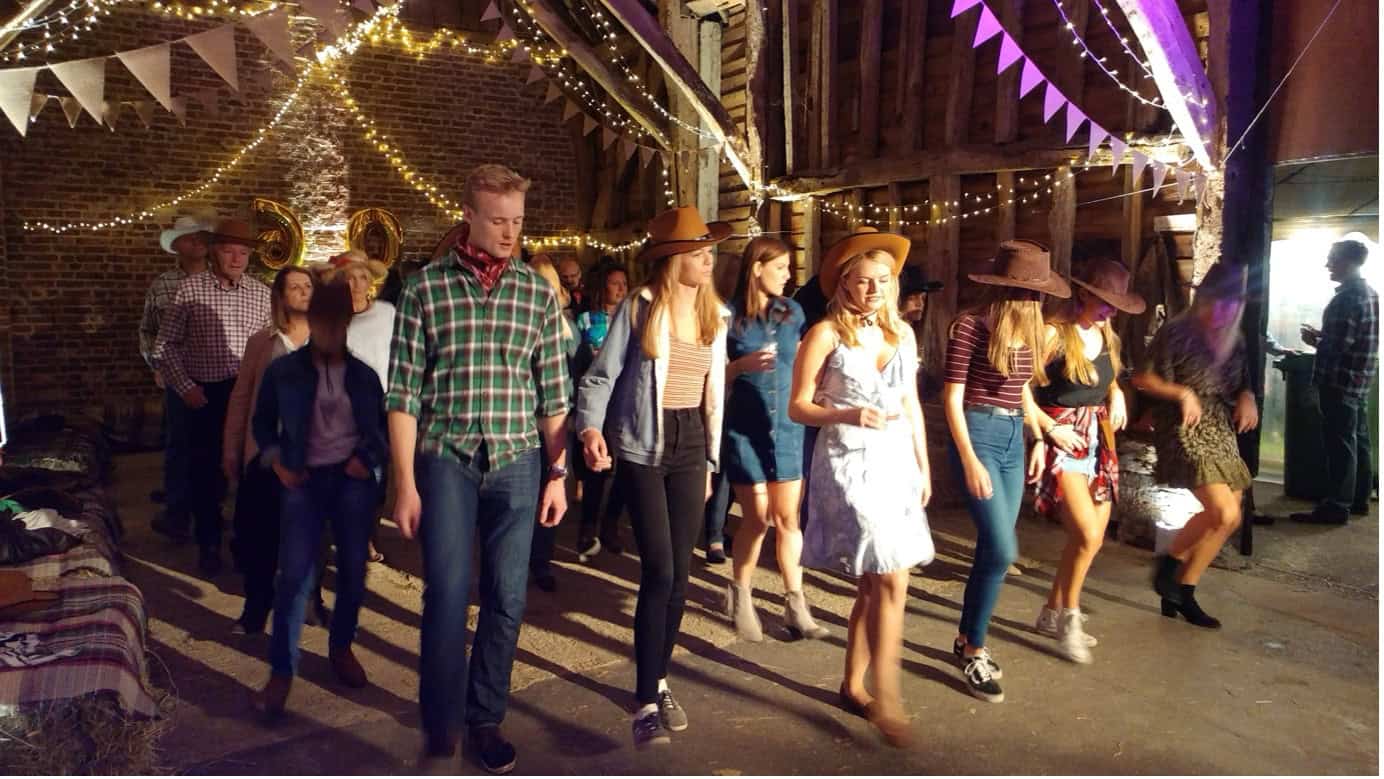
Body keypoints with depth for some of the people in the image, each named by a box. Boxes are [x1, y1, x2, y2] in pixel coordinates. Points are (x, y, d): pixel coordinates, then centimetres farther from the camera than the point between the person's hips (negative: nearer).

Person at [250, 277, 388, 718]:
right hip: (305, 479, -1)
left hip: (354, 478, 2)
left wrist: (371, 459, -4)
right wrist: (277, 462, -3)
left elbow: (384, 425, 12)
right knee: (295, 573, -7)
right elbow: (263, 421, 10)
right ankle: (281, 671, 2)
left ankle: (341, 647, 28)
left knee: (353, 569, 7)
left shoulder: (363, 374, 5)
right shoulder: (284, 371, 2)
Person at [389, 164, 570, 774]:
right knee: (447, 596, -1)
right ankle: (440, 730, 17)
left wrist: (558, 474, 4)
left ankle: (485, 719, 25)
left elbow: (553, 393, 7)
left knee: (507, 601, 8)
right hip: (445, 458, -2)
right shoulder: (426, 287, 0)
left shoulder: (538, 292, 5)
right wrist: (405, 484, -4)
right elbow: (403, 393, -1)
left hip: (518, 461, 2)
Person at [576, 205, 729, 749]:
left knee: (679, 573, 8)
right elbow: (601, 376, -9)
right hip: (644, 447, -5)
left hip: (691, 445, 5)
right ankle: (646, 702, 1)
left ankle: (659, 682, 25)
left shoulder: (715, 315, 9)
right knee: (658, 572, -10)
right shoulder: (639, 307, -8)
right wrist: (591, 428, -27)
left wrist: (710, 458, 16)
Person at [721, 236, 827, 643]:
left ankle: (795, 606, 12)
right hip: (746, 427, -3)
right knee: (757, 518, 3)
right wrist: (742, 365, -19)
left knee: (788, 518, 4)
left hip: (788, 426, 3)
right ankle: (740, 598, 23)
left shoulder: (793, 312, 5)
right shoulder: (729, 315, -5)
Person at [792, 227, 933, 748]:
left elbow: (912, 405, 16)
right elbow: (798, 407, -7)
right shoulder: (826, 333, -7)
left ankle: (853, 686, 25)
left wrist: (923, 466, 14)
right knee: (892, 582, -12)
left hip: (897, 463, 6)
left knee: (874, 584, 10)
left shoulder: (902, 333, 9)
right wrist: (849, 415, -22)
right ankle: (886, 698, 0)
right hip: (849, 465, -6)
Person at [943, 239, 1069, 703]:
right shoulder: (971, 324, -12)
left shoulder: (1026, 328, 10)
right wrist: (970, 461, -16)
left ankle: (967, 639, 25)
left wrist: (1038, 439, 17)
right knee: (1001, 549, -11)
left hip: (1014, 438, 8)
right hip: (979, 436, -7)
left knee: (992, 548, 10)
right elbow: (953, 398, -13)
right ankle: (974, 653, 5)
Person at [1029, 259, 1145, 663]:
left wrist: (1117, 394, 7)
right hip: (1063, 441, -8)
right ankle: (1068, 616, 7)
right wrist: (1051, 429, -16)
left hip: (1098, 441, 8)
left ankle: (1052, 614, 26)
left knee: (1093, 536, 9)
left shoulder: (1105, 334, 9)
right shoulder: (1054, 332, -14)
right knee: (1088, 534, -15)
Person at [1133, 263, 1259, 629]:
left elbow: (1242, 383, 22)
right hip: (1186, 433, -8)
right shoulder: (1177, 331, -8)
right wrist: (1182, 393, -20)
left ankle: (1181, 593, 21)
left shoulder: (1233, 339, 12)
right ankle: (1170, 560, 6)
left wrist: (1247, 398, 0)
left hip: (1222, 434, 8)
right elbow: (1142, 378, -7)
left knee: (1222, 520, 7)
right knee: (1226, 514, -17)